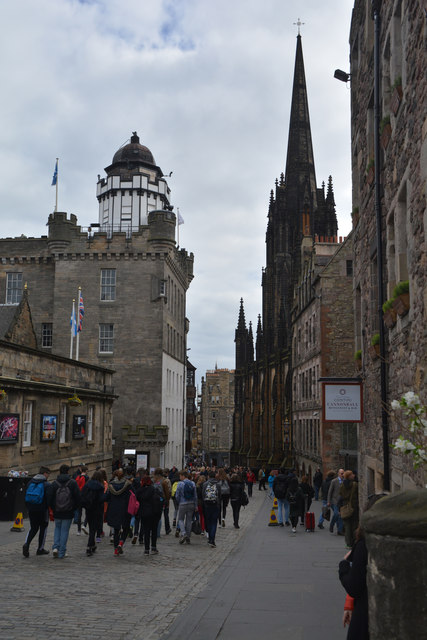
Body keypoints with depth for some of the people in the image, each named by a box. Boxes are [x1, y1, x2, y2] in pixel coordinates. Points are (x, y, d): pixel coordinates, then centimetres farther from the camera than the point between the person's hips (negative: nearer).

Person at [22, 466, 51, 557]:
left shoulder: (30, 482, 7)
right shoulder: (46, 484, -11)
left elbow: (26, 496, 11)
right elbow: (48, 498, -13)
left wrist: (28, 508, 18)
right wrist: (51, 510, -3)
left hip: (31, 509, 5)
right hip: (42, 510, -5)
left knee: (33, 528, 14)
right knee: (43, 528, 10)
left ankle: (26, 544, -9)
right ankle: (40, 549, 14)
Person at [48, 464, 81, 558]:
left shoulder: (54, 483, -3)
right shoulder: (73, 483, -6)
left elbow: (49, 497, -3)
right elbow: (78, 498, -6)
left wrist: (53, 508, 11)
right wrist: (74, 508, 8)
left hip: (57, 512, 2)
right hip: (68, 512, -2)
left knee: (57, 528, 20)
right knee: (65, 530, 6)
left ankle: (55, 547, 4)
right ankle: (62, 552, 8)